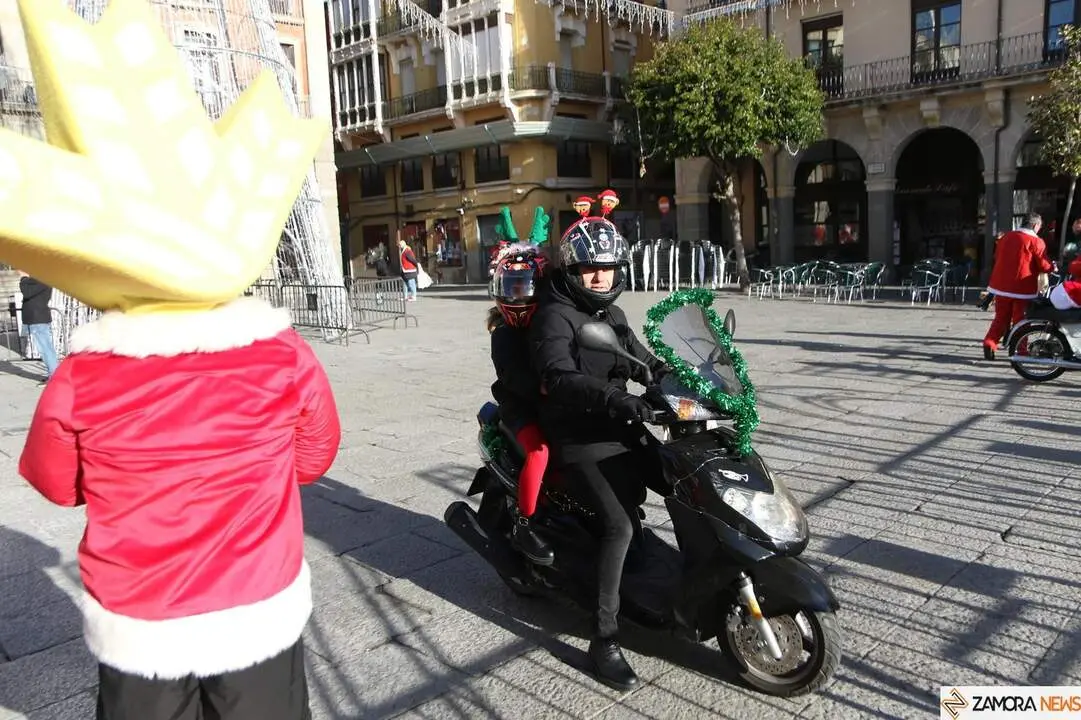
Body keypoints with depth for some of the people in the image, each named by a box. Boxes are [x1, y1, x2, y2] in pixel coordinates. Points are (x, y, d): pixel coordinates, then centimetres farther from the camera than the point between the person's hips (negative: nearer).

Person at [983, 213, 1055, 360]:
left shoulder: (1006, 237, 6)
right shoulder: (1036, 242, -10)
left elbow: (997, 256, 15)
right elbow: (1044, 265, -10)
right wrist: (1053, 266, 11)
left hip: (1001, 285, 4)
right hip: (1023, 288, -4)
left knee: (1001, 318, 13)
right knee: (1020, 320, 6)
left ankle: (989, 343, -3)